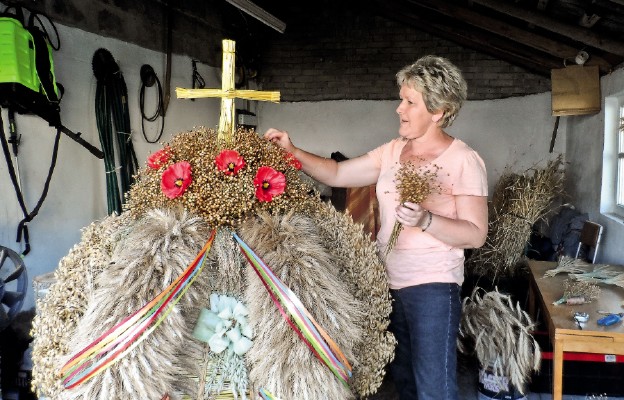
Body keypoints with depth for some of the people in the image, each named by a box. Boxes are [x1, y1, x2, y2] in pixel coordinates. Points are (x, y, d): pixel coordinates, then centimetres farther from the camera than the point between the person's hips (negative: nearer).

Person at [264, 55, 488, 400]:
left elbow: (476, 235, -13)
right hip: (388, 281, 6)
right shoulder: (392, 151, 7)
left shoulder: (464, 161, -10)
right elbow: (336, 174, 8)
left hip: (432, 287, -6)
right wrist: (292, 151, -3)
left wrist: (426, 220, -28)